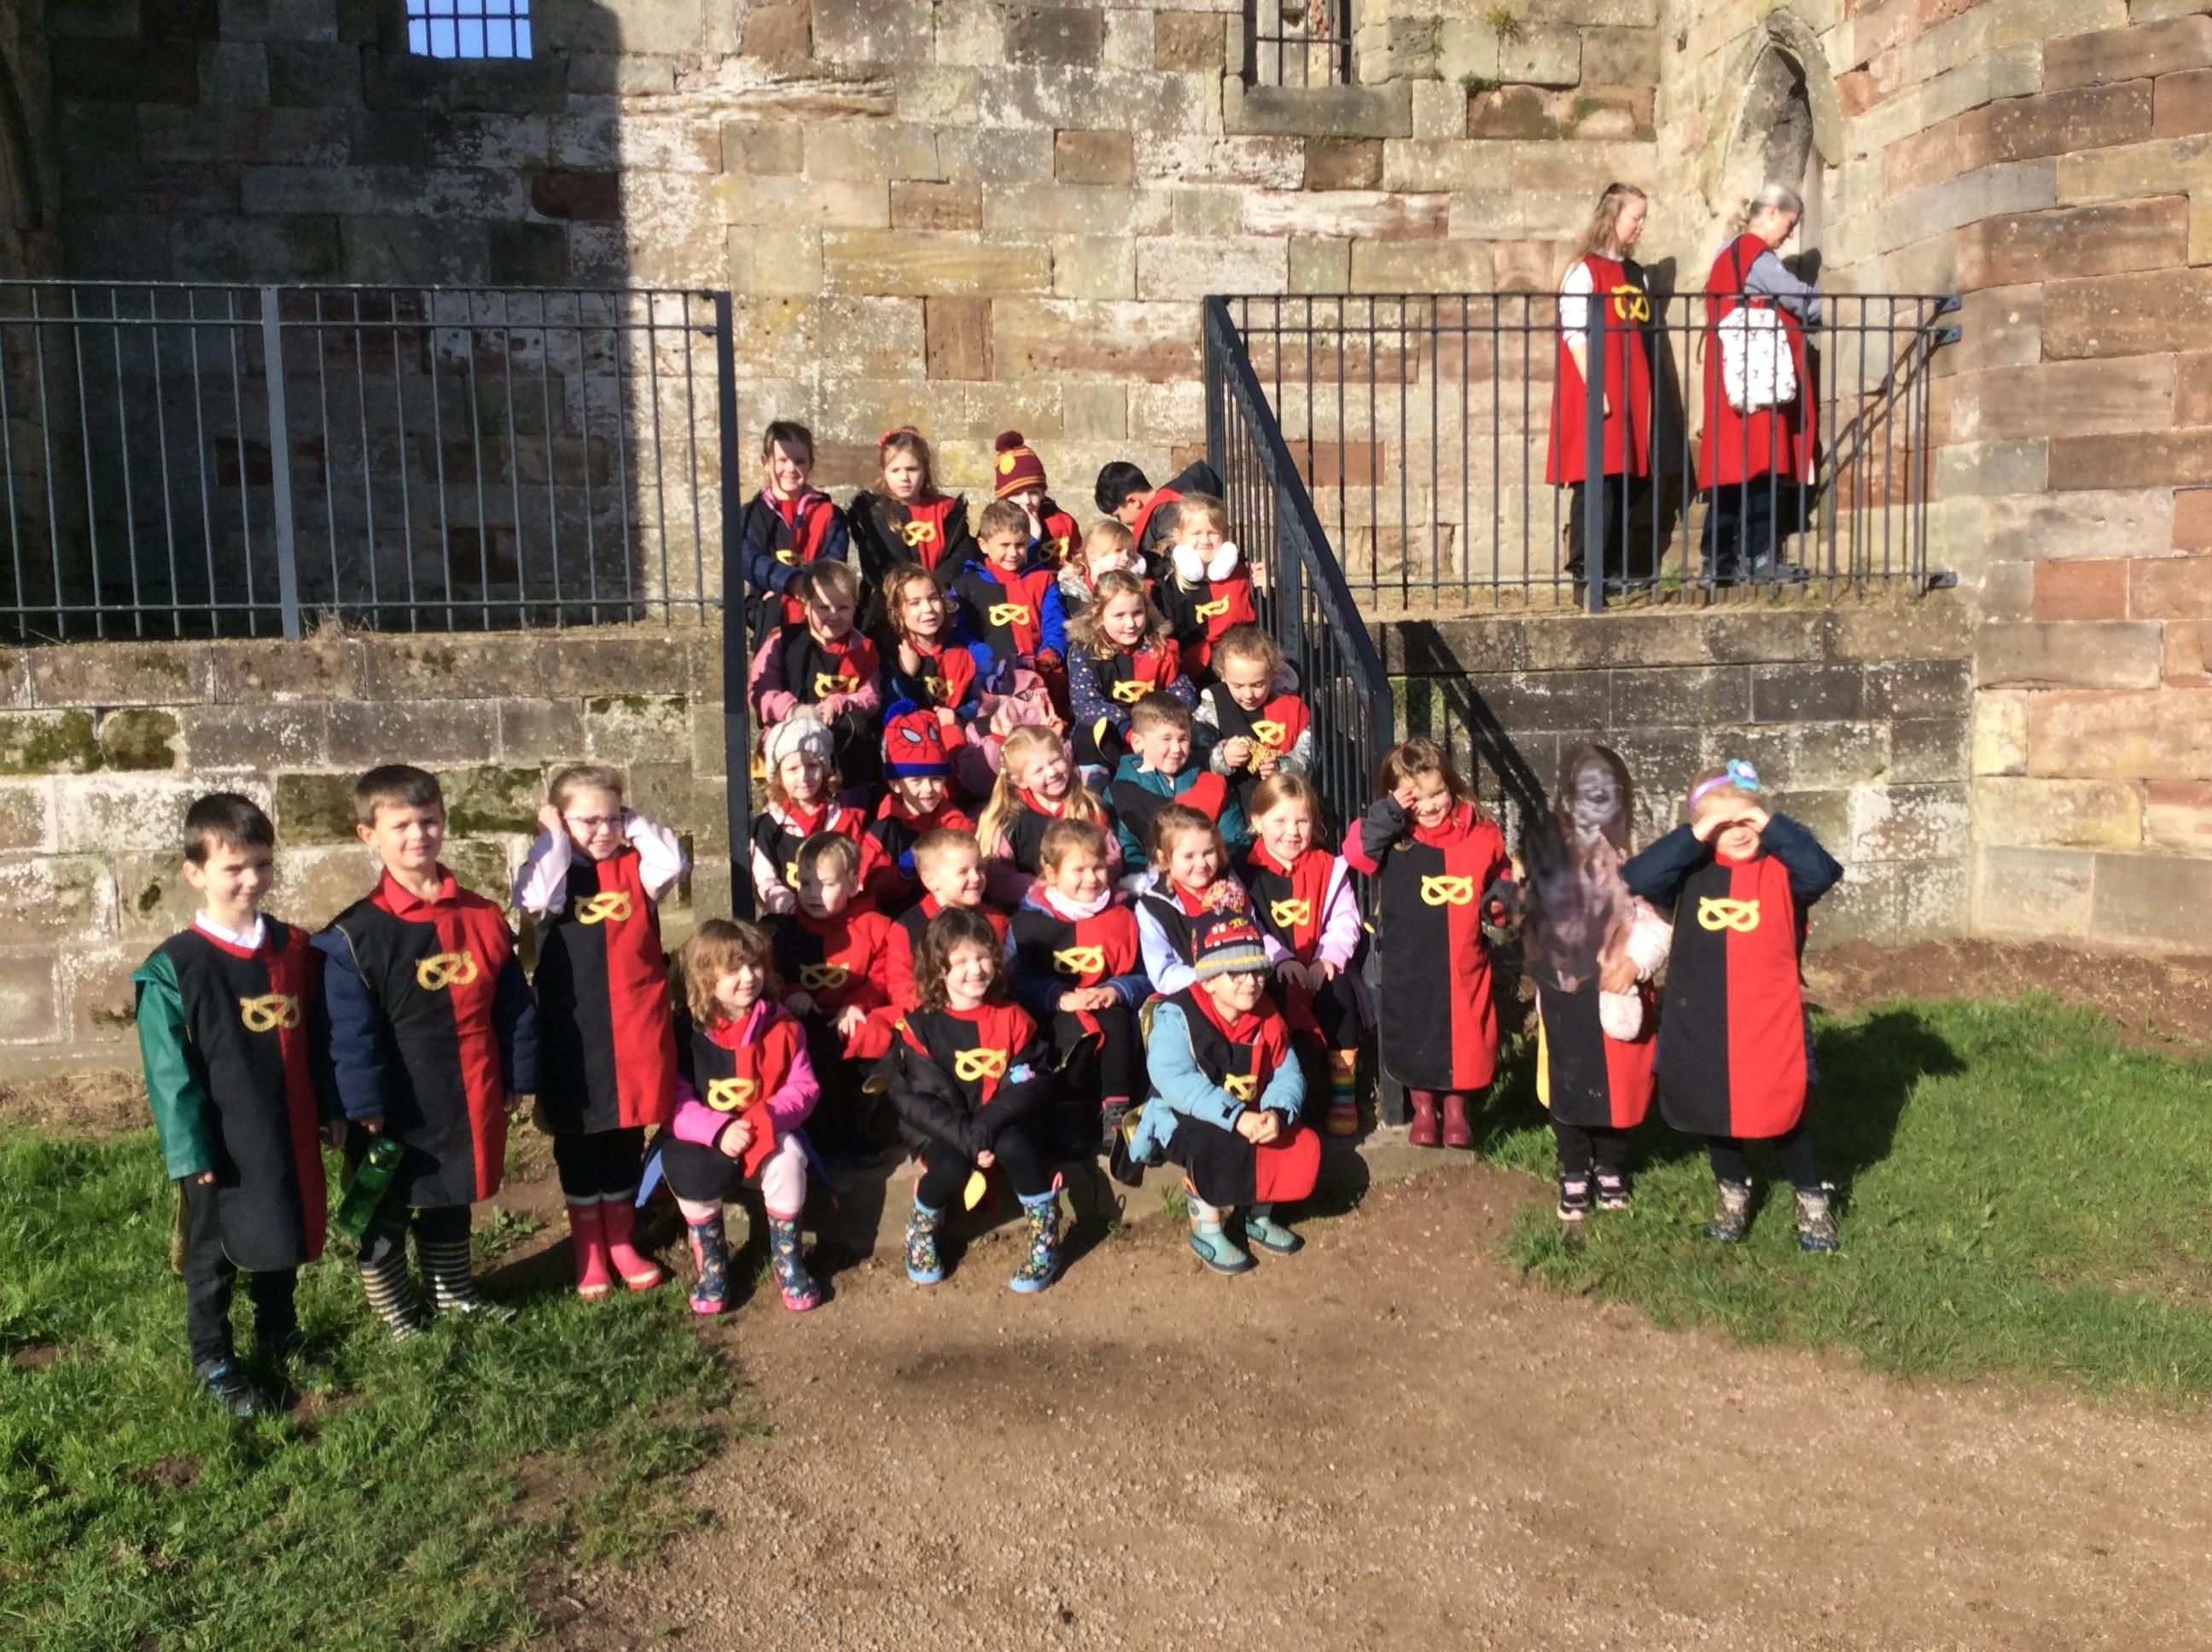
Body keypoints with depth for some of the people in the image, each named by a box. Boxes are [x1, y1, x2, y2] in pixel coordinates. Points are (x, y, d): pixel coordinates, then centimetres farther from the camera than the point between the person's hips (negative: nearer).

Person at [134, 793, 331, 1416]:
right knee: (213, 1255, 12)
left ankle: (279, 1336, 39)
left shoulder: (297, 950, 1)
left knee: (285, 1240, 19)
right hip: (220, 1145, -4)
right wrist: (191, 1152, -12)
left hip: (289, 1134, 5)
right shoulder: (173, 968, -14)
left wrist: (329, 1112, 9)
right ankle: (212, 1359, 29)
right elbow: (170, 1073, -12)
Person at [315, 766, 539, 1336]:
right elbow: (350, 1034, -14)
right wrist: (364, 1109, -15)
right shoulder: (355, 935, -14)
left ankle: (453, 1290, 42)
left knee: (452, 1201, 23)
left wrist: (518, 1078, 4)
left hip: (470, 1103, 4)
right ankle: (393, 1309, 32)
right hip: (397, 1111, -4)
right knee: (385, 1212, 13)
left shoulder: (482, 918, -1)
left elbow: (514, 1007, 4)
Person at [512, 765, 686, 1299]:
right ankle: (588, 1250, 26)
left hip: (635, 1027, 2)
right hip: (573, 1032, -2)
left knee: (627, 1136, 14)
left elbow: (672, 863, -17)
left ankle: (621, 1240, 31)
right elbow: (537, 897, -25)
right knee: (576, 1140, 11)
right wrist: (554, 837, -14)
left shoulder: (635, 868, 3)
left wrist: (635, 825, -7)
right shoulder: (552, 870, -2)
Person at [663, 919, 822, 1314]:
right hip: (704, 1139, -1)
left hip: (768, 1135, 1)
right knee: (690, 1171, -32)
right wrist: (719, 1129, -29)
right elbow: (673, 1101, -13)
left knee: (788, 1155, -31)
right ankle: (711, 1264, -5)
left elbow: (803, 1088, -6)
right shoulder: (686, 1032, -10)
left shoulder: (782, 1026, -5)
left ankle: (786, 1259, -9)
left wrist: (764, 1120, -24)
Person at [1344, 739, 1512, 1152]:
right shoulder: (1392, 837, -8)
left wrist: (1501, 895, -5)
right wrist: (1389, 812, -27)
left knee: (1465, 1034, 9)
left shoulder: (1481, 832, -1)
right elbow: (1356, 853, -25)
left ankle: (1456, 1109, 31)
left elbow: (1500, 872, 16)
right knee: (1415, 1035, 10)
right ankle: (1423, 1109, 31)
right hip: (1409, 961, -1)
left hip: (1464, 959, 1)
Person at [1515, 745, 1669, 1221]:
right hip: (1565, 988, 0)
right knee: (1569, 1081, 7)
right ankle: (1573, 1174, 25)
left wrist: (1634, 962, -19)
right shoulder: (1548, 847, -2)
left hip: (1619, 988, 0)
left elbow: (1657, 921, -8)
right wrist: (1539, 968, -6)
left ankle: (1611, 1169, 32)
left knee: (1620, 1080, 10)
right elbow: (1535, 912, 1)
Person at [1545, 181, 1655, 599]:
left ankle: (1614, 572, 16)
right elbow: (1574, 335, -12)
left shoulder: (1637, 275, 17)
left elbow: (1644, 337, 20)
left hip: (1632, 397, 7)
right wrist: (1593, 389, -18)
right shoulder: (1584, 270, -4)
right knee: (1596, 483, -10)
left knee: (1630, 483, 7)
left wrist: (1645, 394, 13)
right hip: (1596, 396, -7)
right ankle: (1585, 577, -8)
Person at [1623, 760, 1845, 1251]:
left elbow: (1824, 871, -26)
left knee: (1781, 1115, 8)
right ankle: (1733, 1195, 41)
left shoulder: (1781, 868, -6)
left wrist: (1773, 826, -26)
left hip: (1769, 1021, -2)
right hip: (1700, 1022, 3)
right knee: (1715, 1112, 17)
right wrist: (1693, 837, -22)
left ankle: (1812, 1200, 32)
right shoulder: (1691, 870, -2)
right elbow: (1634, 879, -18)